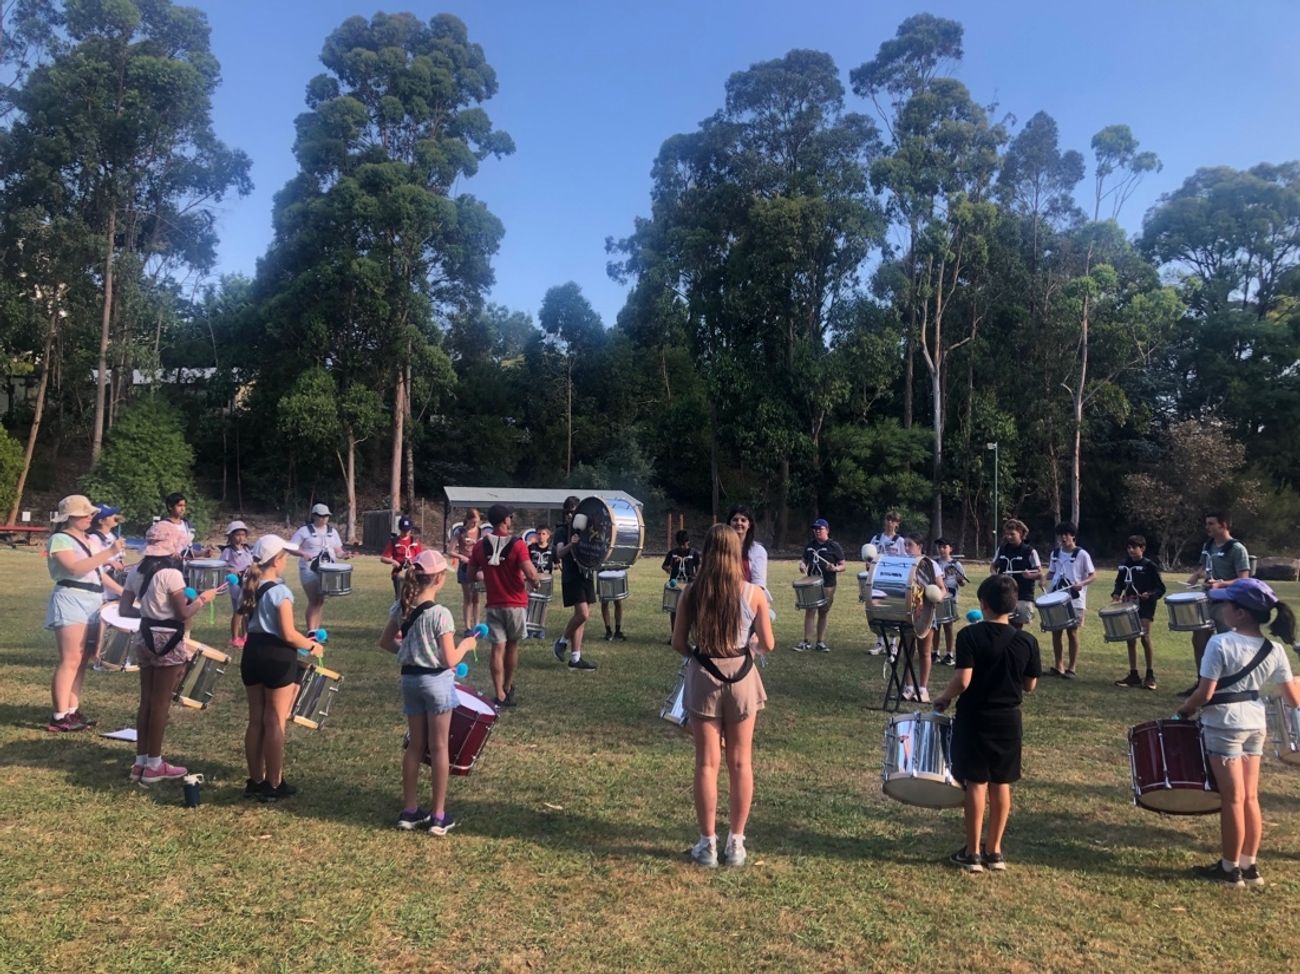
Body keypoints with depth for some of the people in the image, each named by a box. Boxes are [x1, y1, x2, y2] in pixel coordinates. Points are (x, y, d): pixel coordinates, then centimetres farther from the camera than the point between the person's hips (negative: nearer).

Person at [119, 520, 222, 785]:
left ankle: (140, 762, 22)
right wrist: (203, 598, -2)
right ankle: (154, 766, 11)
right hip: (168, 642, -7)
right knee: (161, 704, 2)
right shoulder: (171, 574, -18)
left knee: (146, 702, 15)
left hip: (145, 639, 7)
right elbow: (183, 614, -17)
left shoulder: (137, 572, 5)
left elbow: (125, 610, 7)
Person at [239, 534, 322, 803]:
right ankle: (274, 785, 10)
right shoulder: (280, 591, -17)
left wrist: (302, 639, 15)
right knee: (275, 723, 2)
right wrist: (312, 645, -2)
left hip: (253, 654, 7)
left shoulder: (251, 588, 6)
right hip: (277, 658, -7)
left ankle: (255, 781, 24)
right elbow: (288, 635, -19)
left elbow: (259, 625, 11)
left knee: (256, 720, 14)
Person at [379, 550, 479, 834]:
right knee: (439, 748, 6)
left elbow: (386, 642, 10)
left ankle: (410, 811, 25)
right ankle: (438, 816, 14)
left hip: (410, 678, 6)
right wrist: (465, 644, -1)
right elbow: (450, 660, -19)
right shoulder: (440, 613, -21)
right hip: (437, 681, -6)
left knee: (415, 745, 17)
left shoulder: (400, 607, -2)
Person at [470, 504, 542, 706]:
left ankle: (500, 696, -1)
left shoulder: (480, 547, -2)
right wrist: (534, 581, 0)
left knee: (498, 649, 3)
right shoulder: (517, 544, -15)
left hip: (493, 605, 2)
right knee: (512, 646, 16)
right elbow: (531, 575, -22)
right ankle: (508, 689, 30)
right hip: (516, 604, -2)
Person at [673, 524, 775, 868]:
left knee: (707, 762, 8)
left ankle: (708, 844, 14)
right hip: (741, 678, 0)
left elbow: (678, 642, -3)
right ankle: (736, 843, 18)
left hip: (703, 678, 0)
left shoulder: (691, 592, -6)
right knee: (740, 763, 11)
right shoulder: (753, 592, -8)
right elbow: (767, 644, -3)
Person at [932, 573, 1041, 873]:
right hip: (1008, 721, 3)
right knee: (1001, 784, 12)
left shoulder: (970, 635, -15)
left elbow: (962, 681, -21)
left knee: (976, 783, 4)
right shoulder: (1027, 641, -4)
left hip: (975, 719, -3)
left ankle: (972, 853, 11)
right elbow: (1030, 686, 3)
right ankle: (994, 850, 21)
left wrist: (943, 698, -3)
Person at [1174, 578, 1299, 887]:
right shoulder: (1274, 649, 0)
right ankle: (1249, 866, 24)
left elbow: (1205, 693, -19)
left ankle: (1229, 869, 16)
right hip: (1256, 725, 6)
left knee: (1233, 799, 3)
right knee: (1250, 798, 15)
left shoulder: (1220, 643, -19)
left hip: (1224, 725, -6)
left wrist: (1183, 711, -1)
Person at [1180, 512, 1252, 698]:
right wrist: (1188, 583, 5)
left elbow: (1244, 580, -18)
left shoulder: (1237, 549, -13)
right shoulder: (1207, 546, 10)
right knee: (1198, 640, 13)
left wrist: (1220, 584, -33)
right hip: (1207, 601, 9)